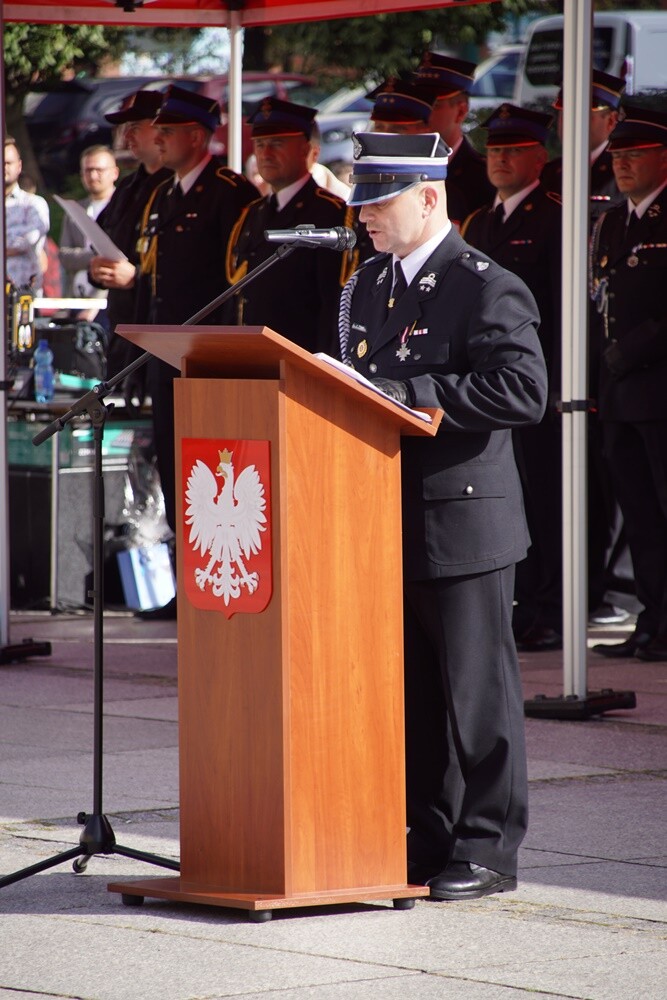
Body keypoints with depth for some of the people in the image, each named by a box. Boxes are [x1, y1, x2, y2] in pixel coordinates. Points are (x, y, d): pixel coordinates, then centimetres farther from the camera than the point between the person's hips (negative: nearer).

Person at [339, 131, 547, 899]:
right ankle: (431, 838, 19)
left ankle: (488, 847, 5)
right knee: (412, 692, 11)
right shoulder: (368, 286, 14)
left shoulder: (489, 290, -10)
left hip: (463, 521, -7)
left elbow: (523, 393, -20)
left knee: (476, 689, -1)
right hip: (390, 522, 7)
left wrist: (412, 394, -22)